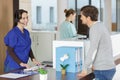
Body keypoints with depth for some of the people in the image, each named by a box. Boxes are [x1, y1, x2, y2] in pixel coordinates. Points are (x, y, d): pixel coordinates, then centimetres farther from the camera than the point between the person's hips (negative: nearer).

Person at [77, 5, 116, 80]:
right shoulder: (100, 25, 13)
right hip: (108, 68, 10)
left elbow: (93, 50, -24)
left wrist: (84, 69, -20)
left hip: (103, 70, -10)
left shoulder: (95, 28, -18)